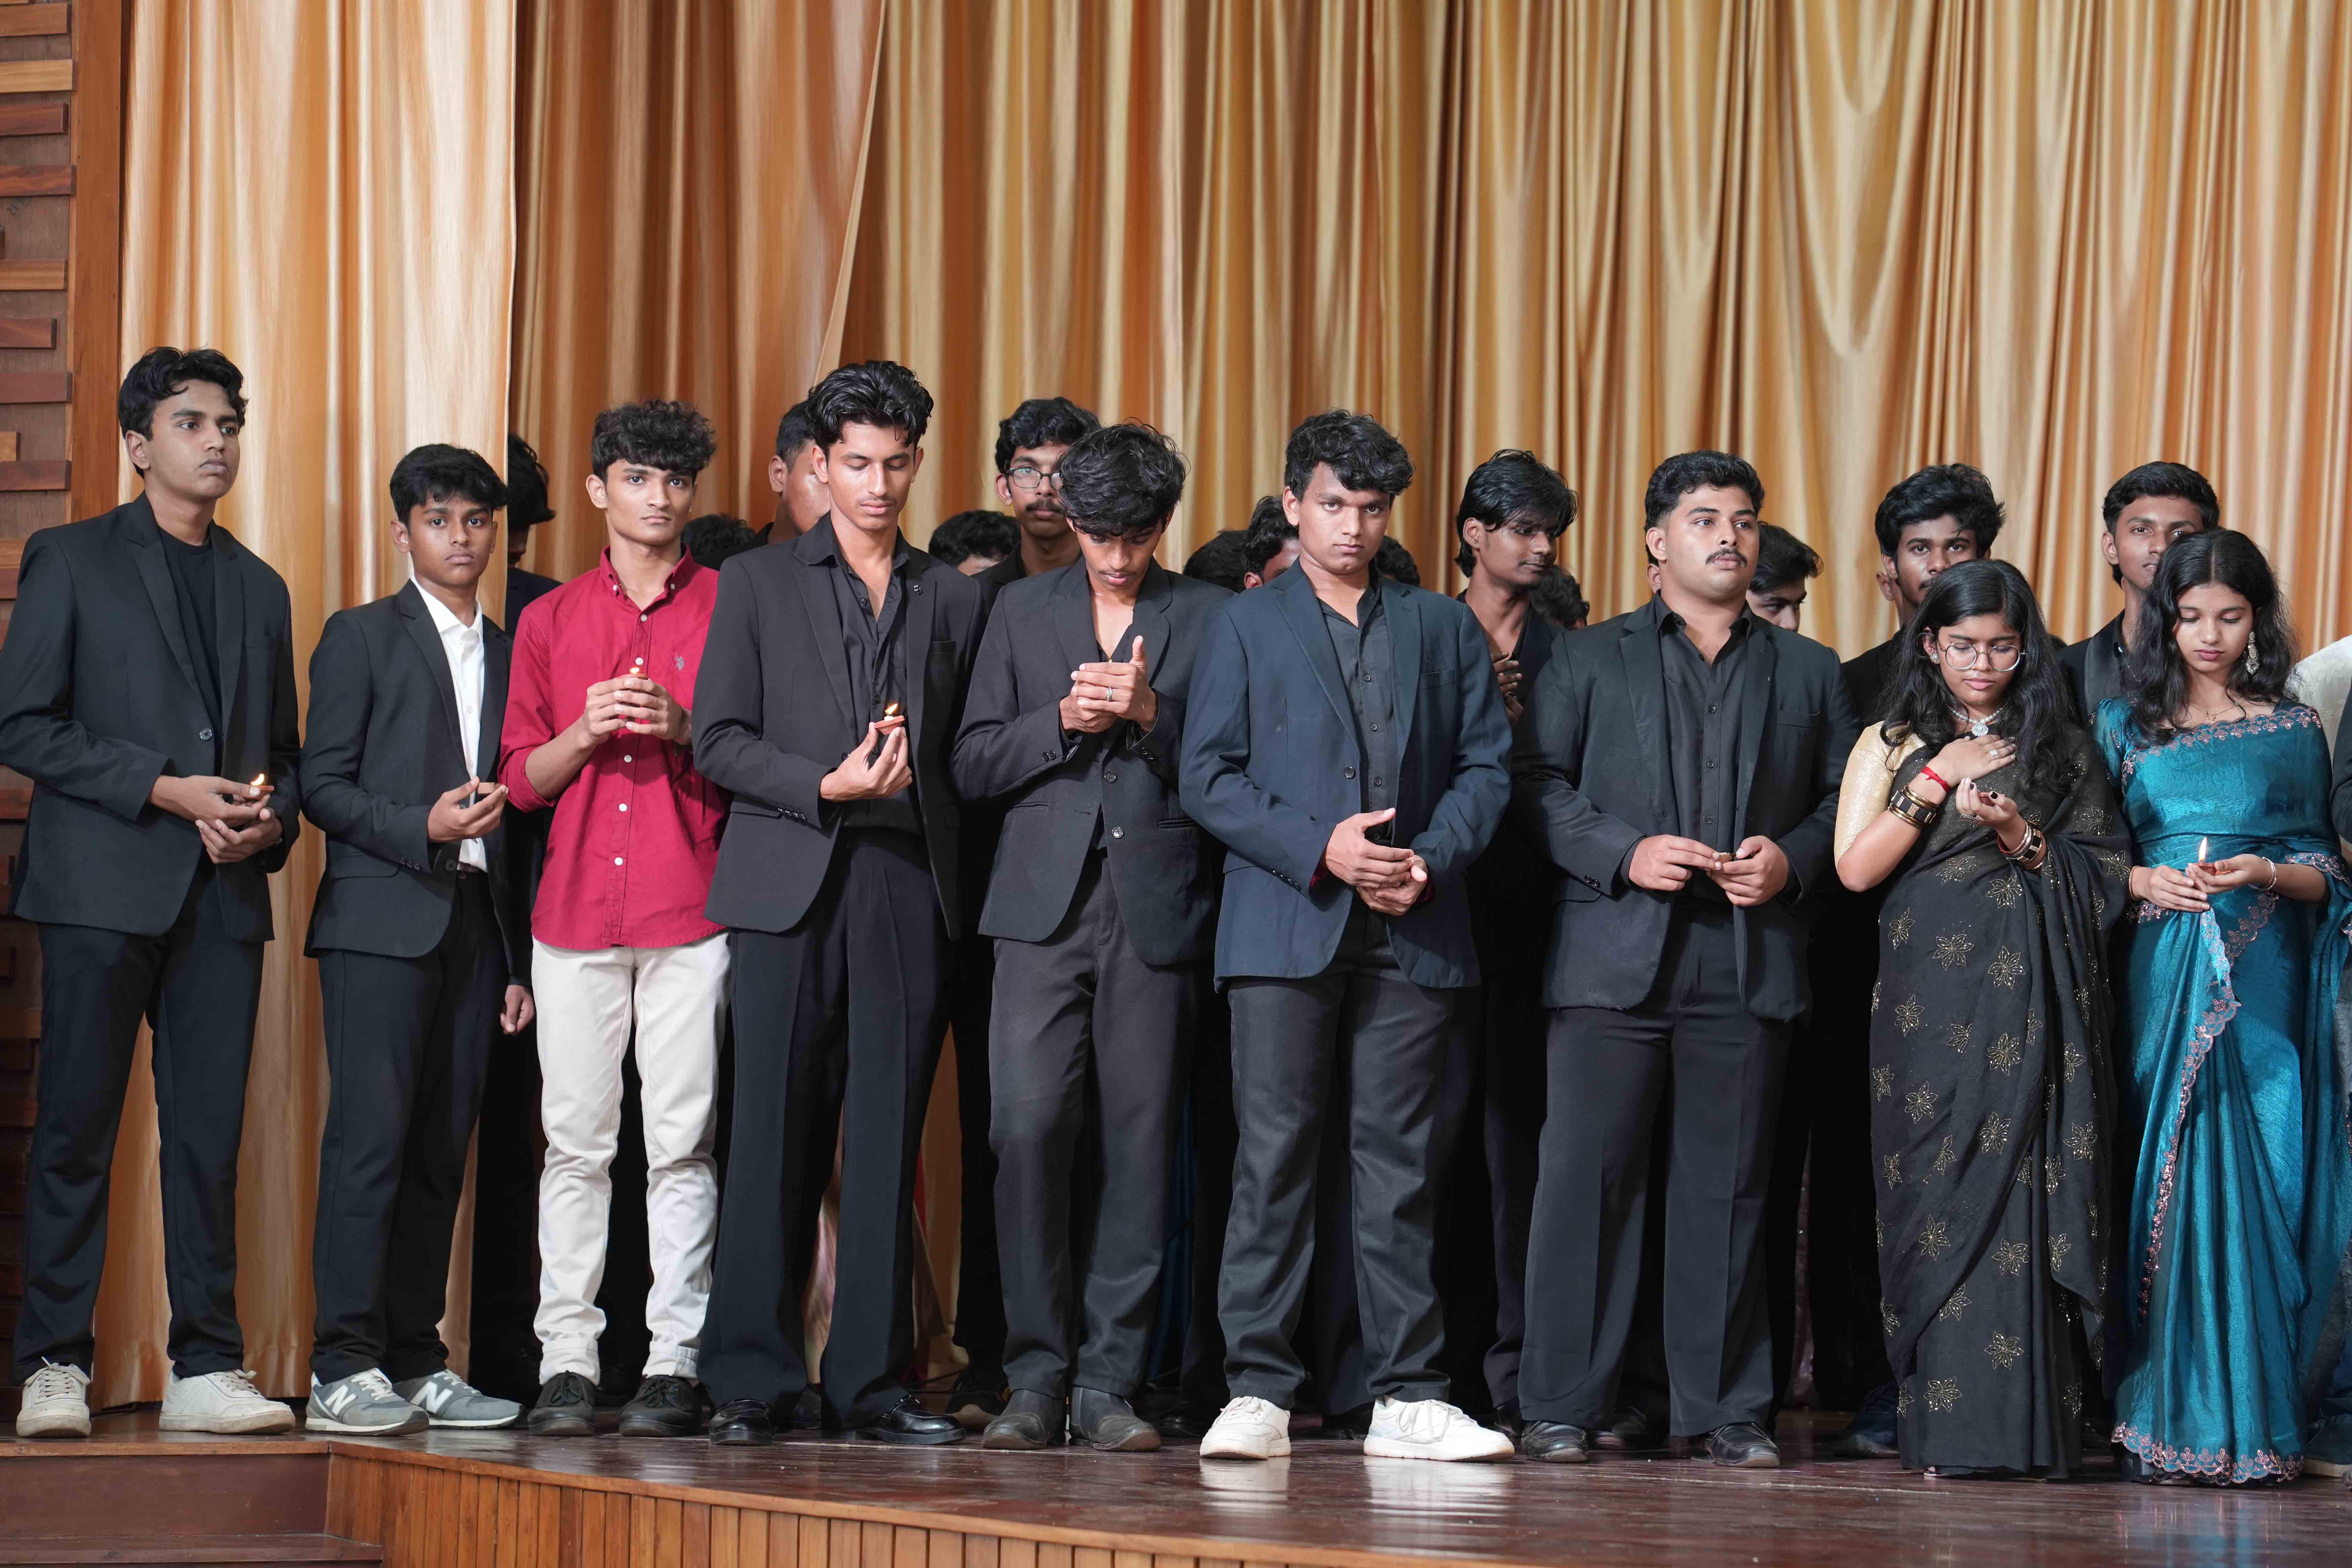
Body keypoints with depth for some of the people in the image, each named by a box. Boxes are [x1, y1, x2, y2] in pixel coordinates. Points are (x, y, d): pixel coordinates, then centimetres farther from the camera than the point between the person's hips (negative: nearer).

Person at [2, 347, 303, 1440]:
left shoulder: (259, 588, 20)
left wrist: (272, 819, -1)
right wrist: (166, 789, -11)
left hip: (223, 896, 4)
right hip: (103, 887, -4)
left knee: (211, 1137, 2)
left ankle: (206, 1370, 5)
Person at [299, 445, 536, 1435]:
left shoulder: (508, 654, 19)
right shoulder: (361, 638, 5)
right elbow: (322, 786, -1)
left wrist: (520, 960, 13)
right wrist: (421, 826, -17)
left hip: (476, 924, 5)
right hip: (382, 918, -5)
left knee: (441, 1148, 4)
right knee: (370, 1136, -11)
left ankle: (416, 1362, 7)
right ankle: (343, 1367, -13)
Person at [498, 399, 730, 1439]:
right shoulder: (551, 621, 14)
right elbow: (521, 779, 12)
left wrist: (684, 729, -11)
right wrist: (585, 732, -7)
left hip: (692, 913, -2)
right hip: (577, 912, 2)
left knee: (682, 1141, -4)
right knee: (576, 1140, -1)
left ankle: (674, 1362, -2)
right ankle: (567, 1361, 2)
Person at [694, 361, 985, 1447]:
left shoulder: (953, 598, 16)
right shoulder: (758, 584, 11)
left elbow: (969, 753, 15)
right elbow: (719, 740, 4)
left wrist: (909, 775, -5)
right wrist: (826, 786, -9)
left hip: (908, 887, 2)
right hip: (792, 885, -2)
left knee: (888, 1139, 0)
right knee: (774, 1133, -4)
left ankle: (870, 1381, 4)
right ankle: (751, 1379, 0)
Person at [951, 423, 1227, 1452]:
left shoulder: (1209, 619, 10)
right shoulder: (1024, 611, 15)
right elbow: (973, 766, 10)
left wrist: (1152, 717, -12)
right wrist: (1065, 721, -5)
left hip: (1156, 907, -1)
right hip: (1045, 903, 1)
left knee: (1137, 1145, -2)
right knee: (1028, 1127, -10)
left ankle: (1106, 1384, 3)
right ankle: (1036, 1376, -2)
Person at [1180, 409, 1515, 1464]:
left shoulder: (1443, 629, 16)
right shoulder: (1246, 627, 10)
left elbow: (1484, 764, 11)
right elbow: (1208, 779, 2)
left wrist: (1432, 859, -7)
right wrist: (1321, 850, -10)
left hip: (1410, 933, 2)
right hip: (1283, 927, -2)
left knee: (1399, 1158, 2)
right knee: (1275, 1152, -5)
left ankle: (1407, 1397, 5)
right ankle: (1258, 1394, -2)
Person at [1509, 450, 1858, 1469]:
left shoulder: (1808, 672, 18)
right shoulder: (1588, 660, 12)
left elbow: (1843, 800, 14)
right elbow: (1537, 785, 5)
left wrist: (1793, 860, -5)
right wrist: (1624, 852, -9)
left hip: (1748, 963, 2)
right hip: (1615, 955, -2)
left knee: (1728, 1187, 3)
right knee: (1587, 1177, -4)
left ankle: (1723, 1406, 9)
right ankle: (1562, 1405, 0)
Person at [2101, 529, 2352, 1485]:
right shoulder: (2126, 724, 11)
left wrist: (2266, 872, -11)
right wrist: (2142, 880, -9)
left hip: (2261, 980, 0)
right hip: (2163, 972, 0)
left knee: (2259, 1179, -6)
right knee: (2175, 1177, -6)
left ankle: (2248, 1417, -1)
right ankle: (2170, 1420, -3)